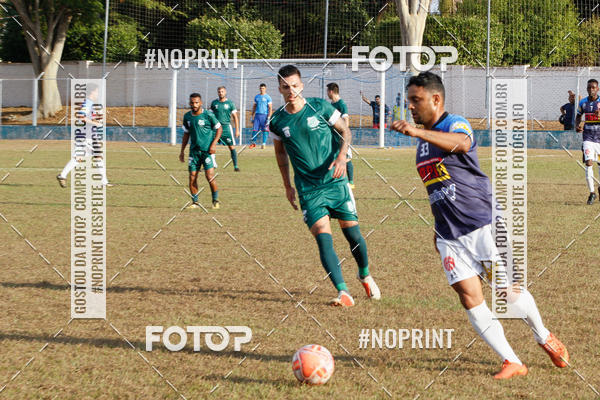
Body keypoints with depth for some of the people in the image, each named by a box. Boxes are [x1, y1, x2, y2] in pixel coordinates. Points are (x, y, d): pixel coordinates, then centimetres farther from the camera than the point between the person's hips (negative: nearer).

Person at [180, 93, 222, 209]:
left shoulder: (208, 115, -7)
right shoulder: (187, 116, 7)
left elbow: (219, 129, 1)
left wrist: (214, 144, -9)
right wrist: (182, 151, 16)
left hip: (207, 150, -4)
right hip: (194, 150, 4)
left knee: (209, 176, -11)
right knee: (192, 177, -1)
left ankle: (215, 200, 5)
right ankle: (195, 202, 11)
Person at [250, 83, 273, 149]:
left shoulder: (267, 97, -1)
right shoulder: (256, 97, 14)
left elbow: (270, 108, -4)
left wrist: (269, 117, -13)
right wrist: (252, 116, 15)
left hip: (264, 115, -4)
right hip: (257, 115, 4)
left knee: (265, 130, -4)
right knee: (254, 129, -2)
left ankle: (264, 143, 1)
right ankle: (253, 143, 6)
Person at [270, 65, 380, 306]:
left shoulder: (320, 107, -4)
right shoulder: (277, 121, 1)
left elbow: (345, 131, 5)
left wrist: (341, 156, -13)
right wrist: (287, 186, 17)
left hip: (335, 181, 0)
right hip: (308, 189, 0)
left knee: (352, 233, 4)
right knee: (323, 239, -14)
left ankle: (365, 275, 33)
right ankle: (343, 293, -19)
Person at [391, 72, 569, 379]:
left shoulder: (455, 124, -9)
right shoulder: (423, 141, 15)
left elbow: (461, 144, -36)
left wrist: (417, 132, -50)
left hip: (481, 223, -6)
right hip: (449, 235, 6)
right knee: (469, 297, -7)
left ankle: (544, 337, 23)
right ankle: (511, 362, -3)